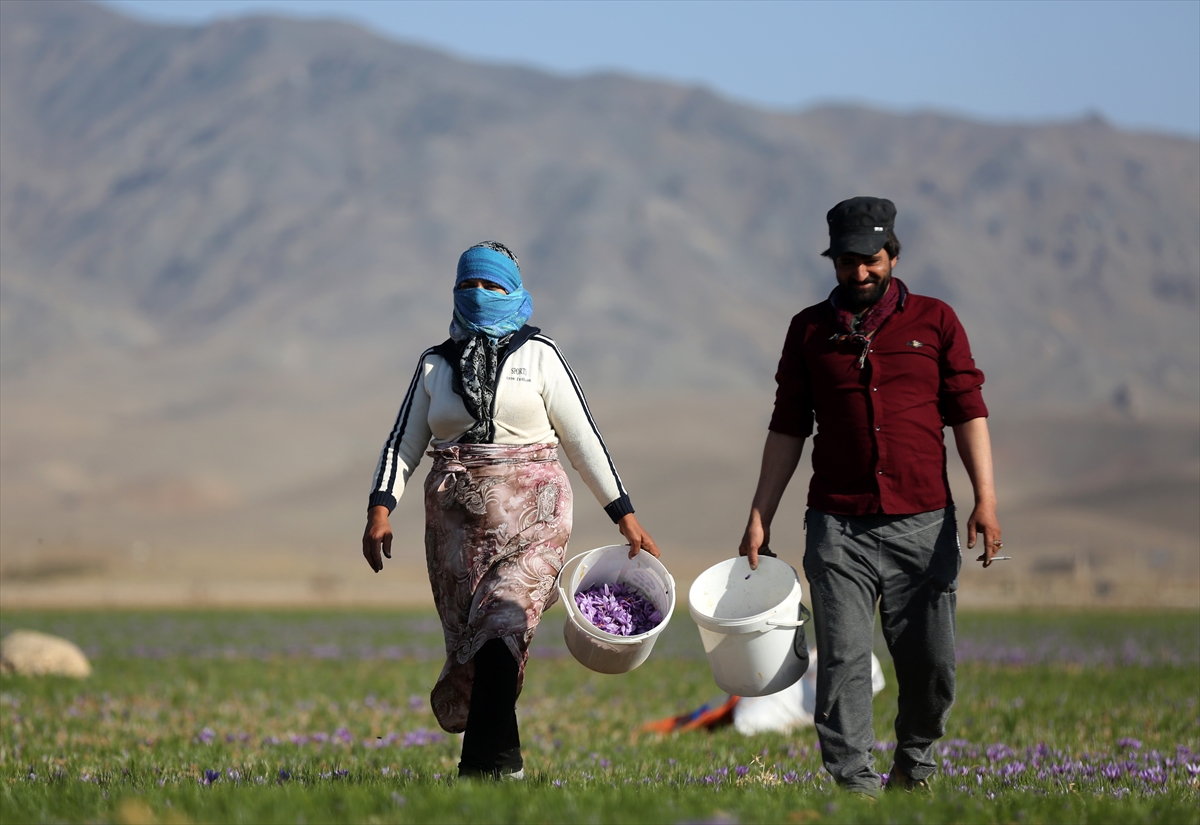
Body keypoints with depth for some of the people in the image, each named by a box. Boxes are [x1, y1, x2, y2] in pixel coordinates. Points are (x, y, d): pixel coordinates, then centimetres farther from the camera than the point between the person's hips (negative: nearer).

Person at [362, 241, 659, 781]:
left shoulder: (537, 355, 7)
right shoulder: (435, 364, 14)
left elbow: (582, 438, 6)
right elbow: (403, 443, 9)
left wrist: (624, 515, 4)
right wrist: (379, 509, -7)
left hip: (530, 513, -3)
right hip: (457, 517, 3)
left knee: (502, 630, -20)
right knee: (467, 641, 2)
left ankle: (485, 762, -25)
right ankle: (502, 763, 17)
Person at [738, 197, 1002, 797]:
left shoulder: (934, 321, 8)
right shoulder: (810, 330, 11)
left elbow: (968, 413, 5)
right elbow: (787, 428, 14)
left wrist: (985, 500, -5)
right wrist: (759, 517, 9)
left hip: (922, 523, 0)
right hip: (838, 527, 0)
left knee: (931, 662, 2)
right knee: (844, 657, -9)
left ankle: (914, 763, 25)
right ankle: (854, 781, -7)